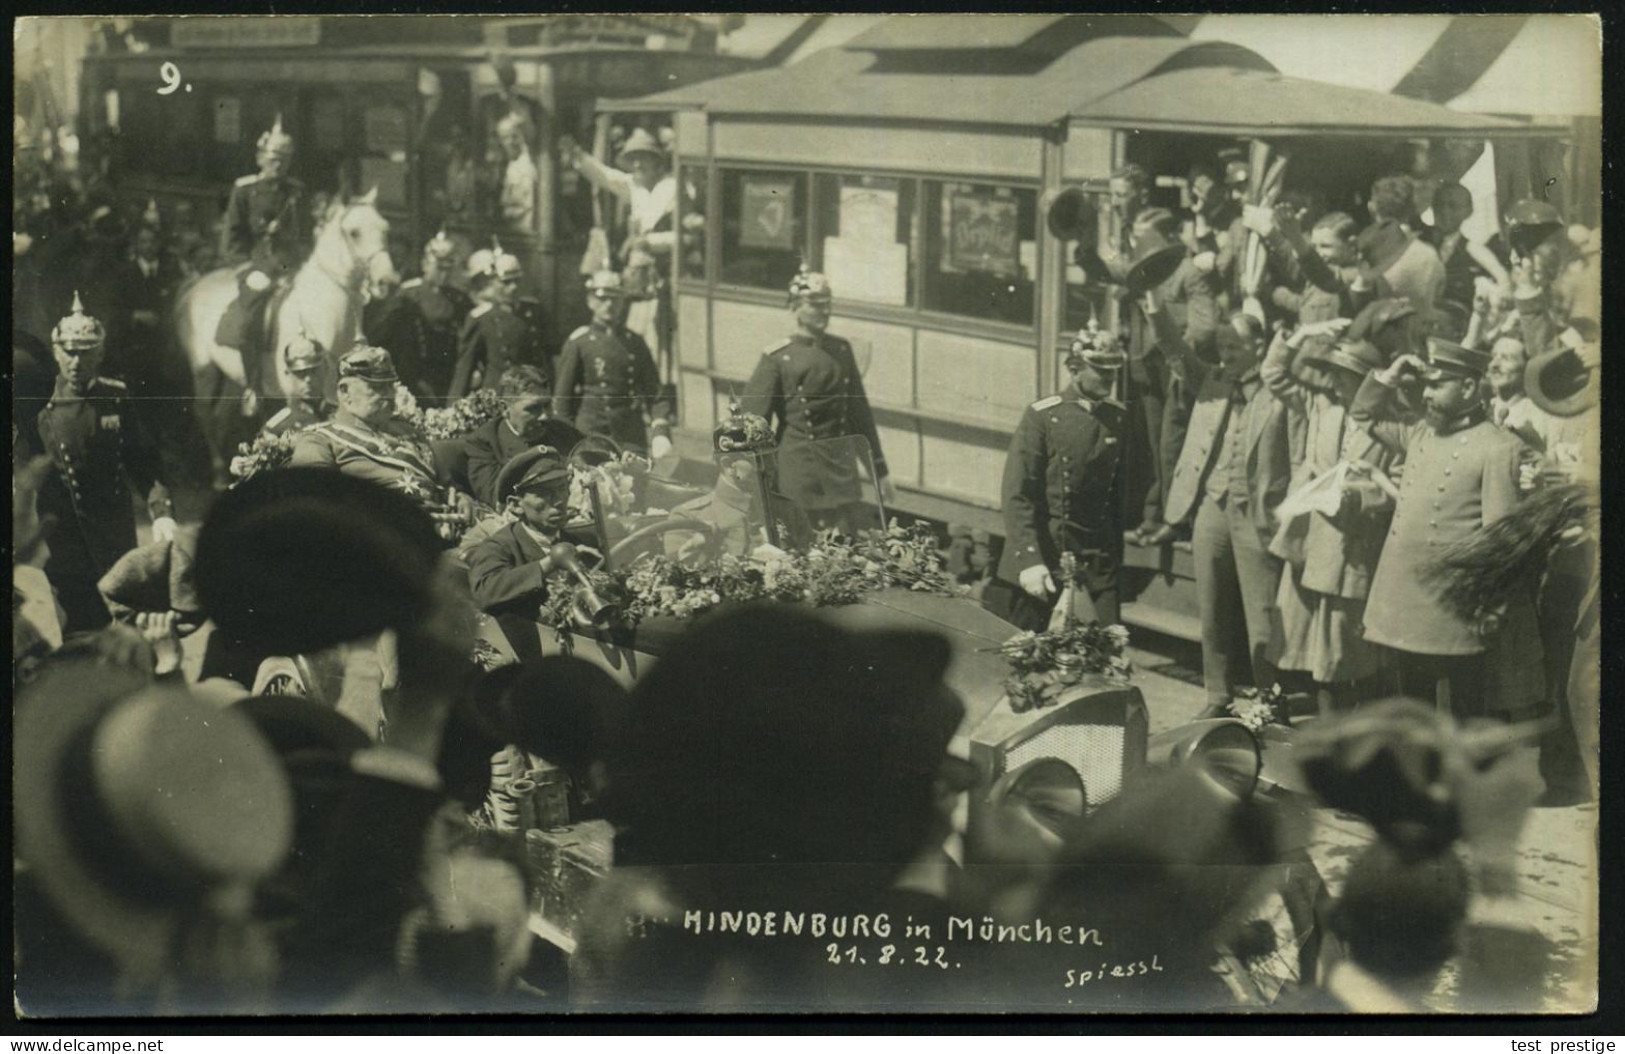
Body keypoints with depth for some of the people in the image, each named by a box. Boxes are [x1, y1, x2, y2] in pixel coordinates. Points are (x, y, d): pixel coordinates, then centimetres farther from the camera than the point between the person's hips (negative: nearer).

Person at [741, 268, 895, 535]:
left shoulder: (841, 350, 9)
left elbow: (860, 413, 15)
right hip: (798, 479, -4)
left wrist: (880, 472, 15)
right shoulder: (777, 358, -5)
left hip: (842, 472, 4)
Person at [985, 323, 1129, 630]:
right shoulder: (1042, 417, -7)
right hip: (1044, 554, -3)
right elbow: (1017, 497, -10)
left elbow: (1122, 491, 11)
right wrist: (1029, 562, -18)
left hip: (1099, 559, 3)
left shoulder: (1119, 418, 6)